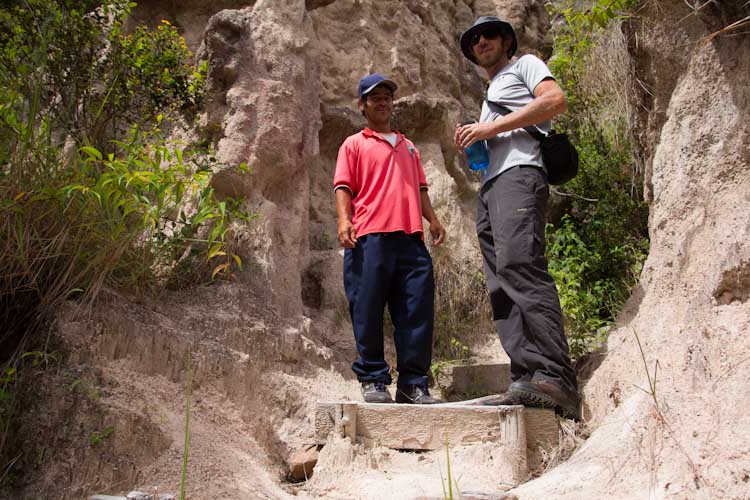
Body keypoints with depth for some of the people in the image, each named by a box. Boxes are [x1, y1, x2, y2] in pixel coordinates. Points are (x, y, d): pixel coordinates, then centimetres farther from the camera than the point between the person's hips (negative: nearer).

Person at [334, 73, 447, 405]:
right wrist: (344, 219, -13)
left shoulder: (408, 147, 30)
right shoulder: (354, 144, 15)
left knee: (417, 311, -1)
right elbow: (343, 186, 4)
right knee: (368, 311, -5)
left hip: (410, 237, 4)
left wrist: (432, 218, 11)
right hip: (370, 237, -4)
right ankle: (373, 380, 5)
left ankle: (413, 384, 5)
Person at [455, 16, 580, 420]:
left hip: (518, 173, -9)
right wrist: (472, 143, 13)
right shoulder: (490, 96, 38)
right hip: (489, 185, 9)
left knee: (519, 265, -28)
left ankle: (555, 379, -33)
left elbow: (555, 100, -3)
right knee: (501, 287, -5)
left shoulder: (524, 65, 17)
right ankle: (526, 381, -10)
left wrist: (492, 128, -7)